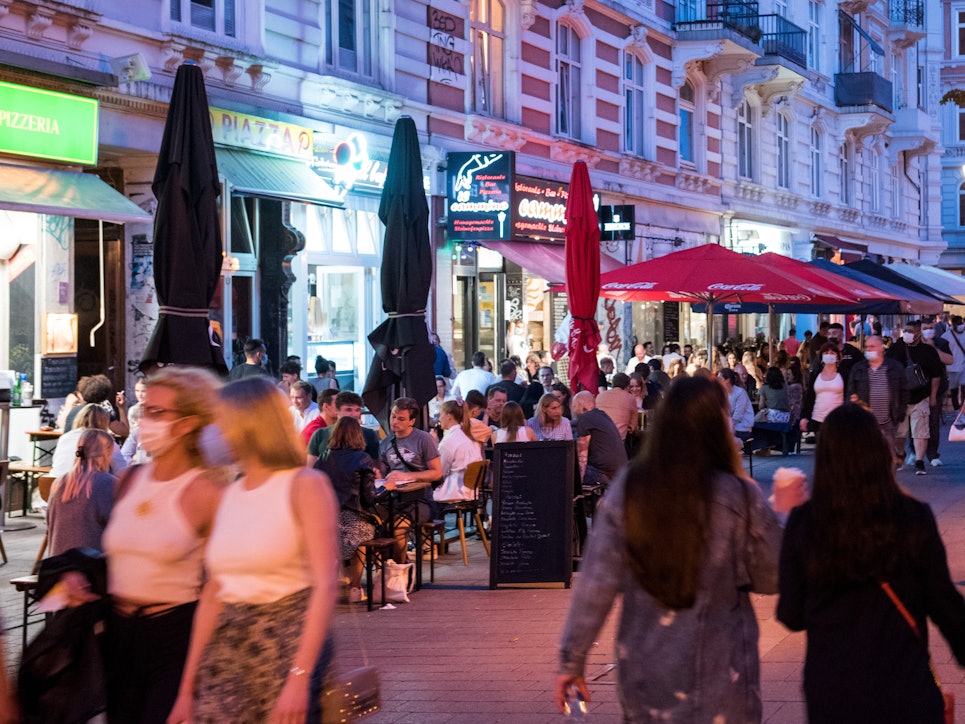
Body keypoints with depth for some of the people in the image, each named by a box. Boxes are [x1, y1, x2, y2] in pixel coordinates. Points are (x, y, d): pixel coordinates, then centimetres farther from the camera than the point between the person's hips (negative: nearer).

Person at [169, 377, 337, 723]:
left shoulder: (305, 486, -6)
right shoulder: (229, 494, 13)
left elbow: (325, 584, -15)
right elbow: (212, 593, 14)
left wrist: (299, 678, -24)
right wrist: (187, 687, 11)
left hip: (288, 642, -5)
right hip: (228, 646, 5)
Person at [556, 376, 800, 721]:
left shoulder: (625, 489, -7)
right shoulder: (738, 497, -13)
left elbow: (596, 583, -6)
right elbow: (771, 578, -3)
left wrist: (572, 659, 1)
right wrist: (786, 514, 12)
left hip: (643, 674, 3)